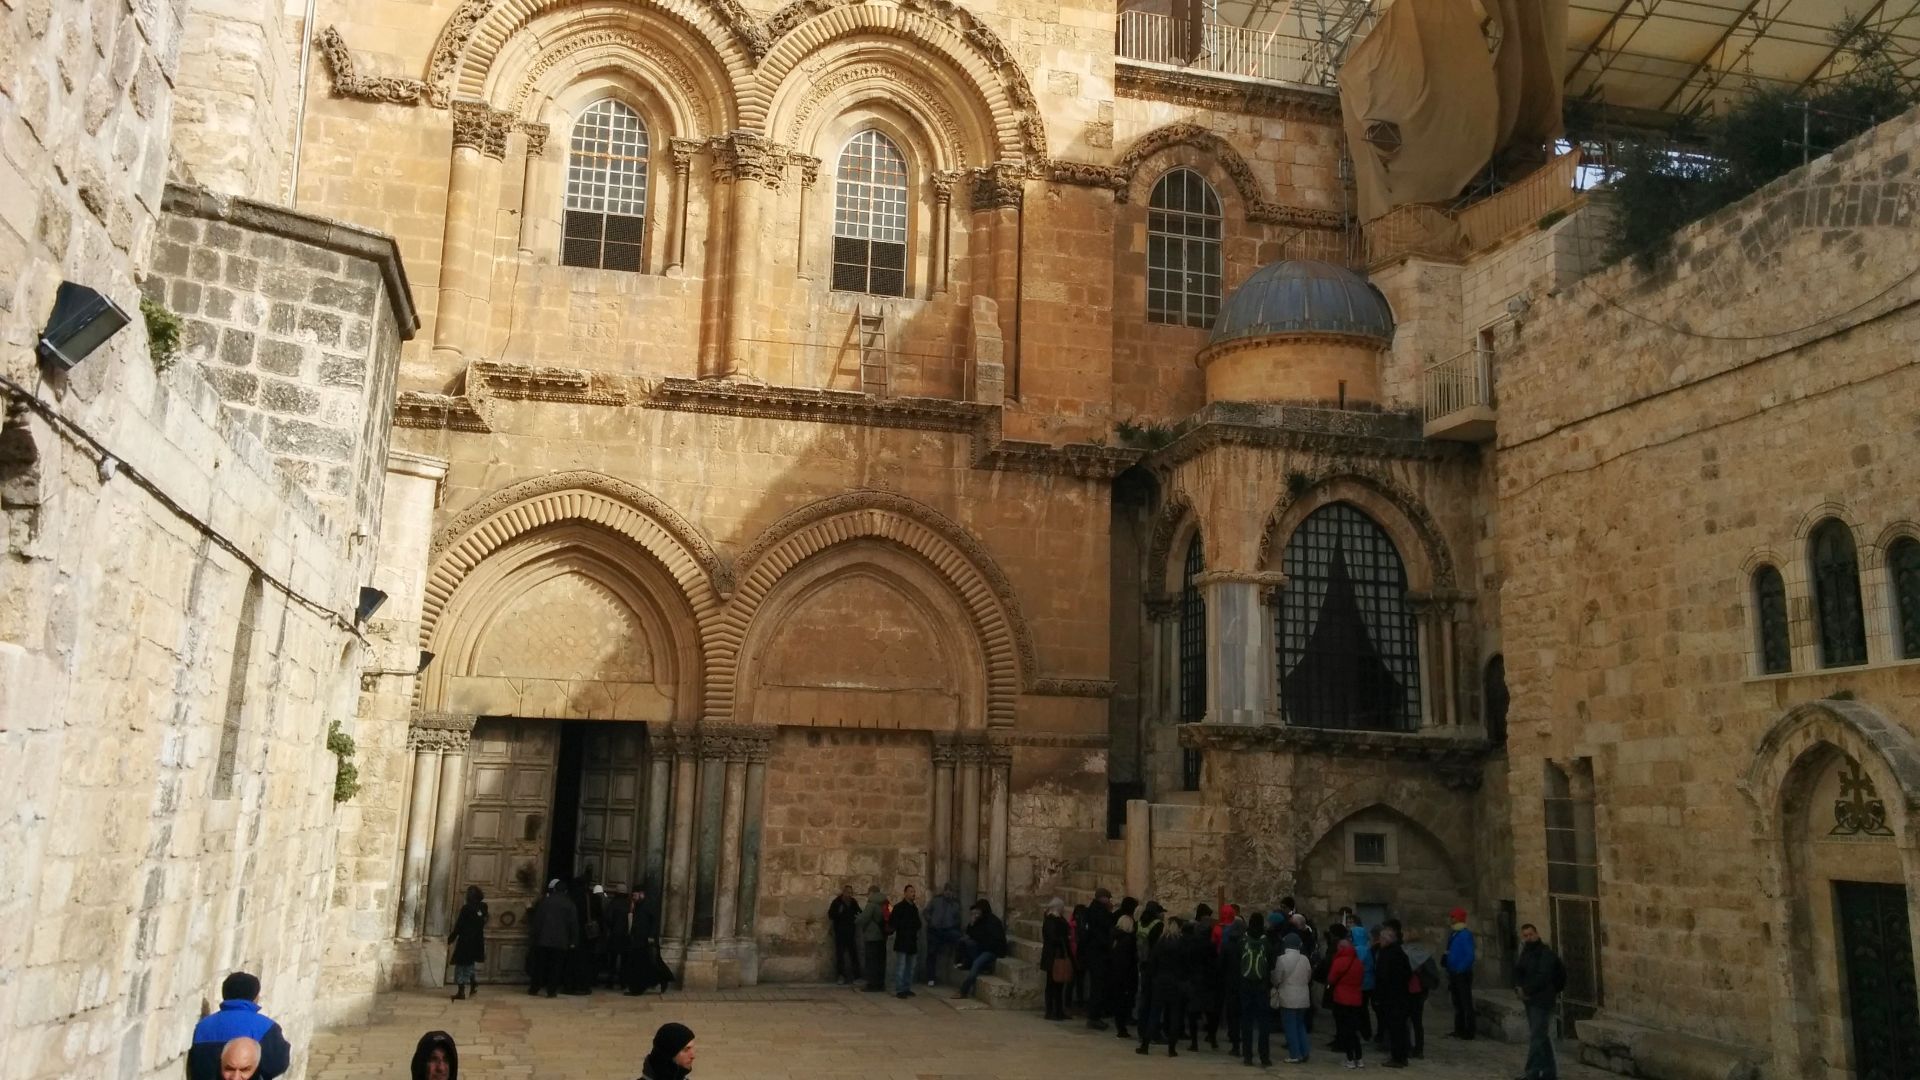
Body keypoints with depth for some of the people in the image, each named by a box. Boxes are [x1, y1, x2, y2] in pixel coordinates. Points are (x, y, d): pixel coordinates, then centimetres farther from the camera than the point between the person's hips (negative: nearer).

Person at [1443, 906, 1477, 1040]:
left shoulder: (1465, 934, -14)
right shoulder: (1453, 934, 13)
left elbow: (1470, 956, -19)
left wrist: (1459, 969, -19)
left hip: (1462, 974, -9)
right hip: (1454, 974, 9)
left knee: (1466, 1003, -3)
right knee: (1457, 1003, 13)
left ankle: (1469, 1031, 1)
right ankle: (1459, 1030, 19)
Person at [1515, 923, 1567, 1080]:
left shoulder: (1545, 954, -12)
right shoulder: (1525, 953, 15)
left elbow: (1542, 977, -21)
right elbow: (1517, 972, 12)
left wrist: (1526, 990, -16)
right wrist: (1518, 988, -7)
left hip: (1542, 1001, -8)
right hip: (1531, 1000, 8)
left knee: (1536, 1036, -9)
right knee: (1542, 1036, 14)